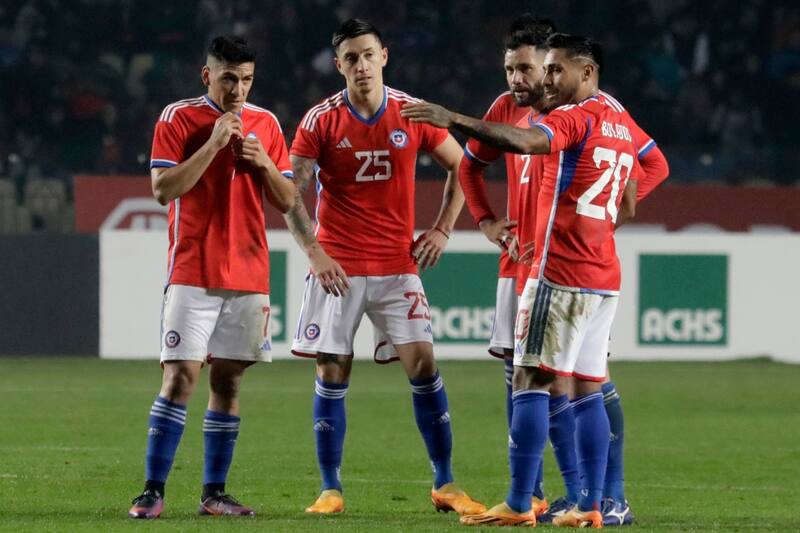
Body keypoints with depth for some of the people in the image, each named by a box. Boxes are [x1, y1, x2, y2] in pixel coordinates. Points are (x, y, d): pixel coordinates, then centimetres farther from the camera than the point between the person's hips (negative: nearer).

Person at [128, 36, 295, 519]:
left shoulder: (266, 124, 10)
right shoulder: (178, 118, -2)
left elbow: (286, 200, 12)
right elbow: (164, 188, -12)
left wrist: (263, 163, -7)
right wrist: (214, 143, -17)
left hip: (249, 275, 4)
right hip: (193, 274, -4)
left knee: (228, 381, 5)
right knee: (180, 377, -11)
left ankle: (214, 492, 10)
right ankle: (153, 491, -9)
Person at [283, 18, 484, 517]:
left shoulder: (413, 113, -1)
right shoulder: (320, 120, -4)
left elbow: (460, 166, 12)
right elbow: (292, 194, -5)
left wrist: (442, 231, 4)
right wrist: (315, 253, -17)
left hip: (398, 265, 1)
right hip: (338, 266, -1)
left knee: (423, 365, -5)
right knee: (331, 375, -2)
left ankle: (445, 484, 5)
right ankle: (330, 490, 6)